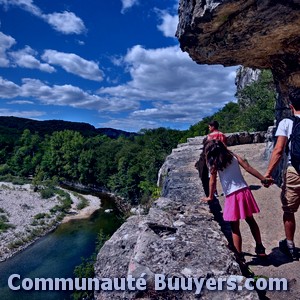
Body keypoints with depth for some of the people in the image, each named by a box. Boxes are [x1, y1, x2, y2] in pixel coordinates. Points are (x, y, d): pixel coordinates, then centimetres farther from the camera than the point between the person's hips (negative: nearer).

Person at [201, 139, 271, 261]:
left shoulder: (214, 163, -4)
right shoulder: (233, 156, 8)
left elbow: (212, 181, 1)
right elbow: (248, 168, 4)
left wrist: (210, 197, 14)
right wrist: (263, 179, 9)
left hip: (232, 196, -5)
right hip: (244, 191, 5)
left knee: (235, 228, 6)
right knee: (251, 220, 22)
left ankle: (239, 255, 14)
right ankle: (260, 248, 33)